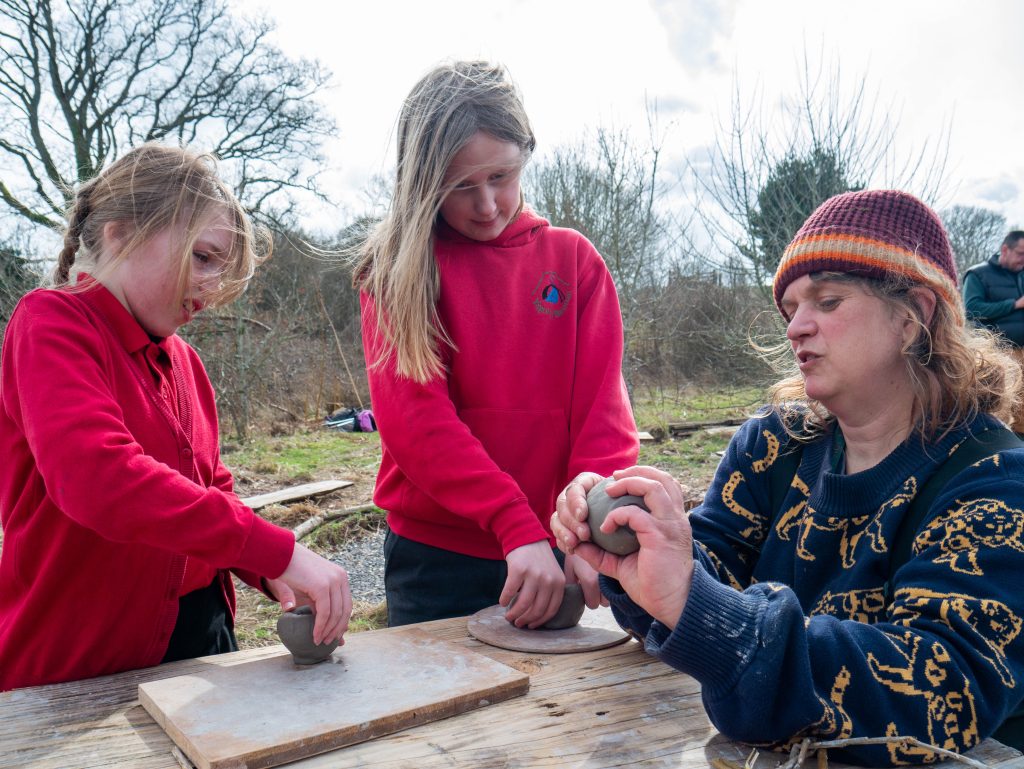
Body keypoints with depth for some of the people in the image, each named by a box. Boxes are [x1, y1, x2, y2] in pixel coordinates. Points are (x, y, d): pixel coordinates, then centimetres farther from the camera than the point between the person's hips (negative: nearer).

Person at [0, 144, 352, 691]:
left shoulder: (183, 360, 9)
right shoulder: (50, 323, -14)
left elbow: (211, 488, 10)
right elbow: (94, 477, -31)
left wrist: (272, 573, -9)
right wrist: (277, 551, -33)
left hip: (201, 635, 7)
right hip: (77, 668, -7)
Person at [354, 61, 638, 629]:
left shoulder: (573, 259, 4)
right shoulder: (398, 268, -3)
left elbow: (601, 405, -4)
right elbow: (414, 418, -15)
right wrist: (518, 526, -25)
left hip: (552, 555, 3)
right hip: (435, 560, -2)